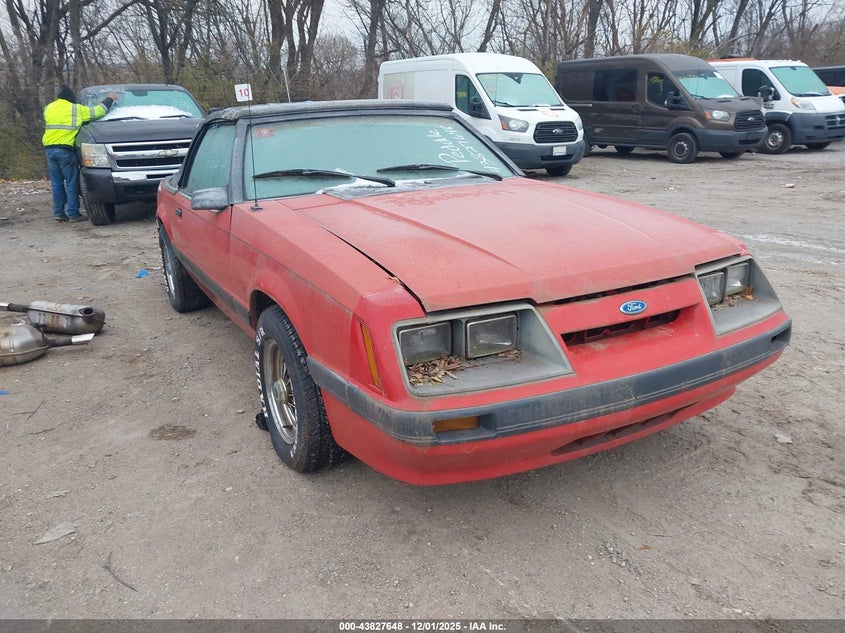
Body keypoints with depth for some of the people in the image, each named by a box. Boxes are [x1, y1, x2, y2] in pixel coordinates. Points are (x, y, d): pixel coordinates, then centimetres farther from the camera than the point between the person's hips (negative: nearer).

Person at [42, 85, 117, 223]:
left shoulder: (48, 108, 15)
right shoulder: (76, 109, 0)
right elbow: (98, 111, 5)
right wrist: (110, 99, 20)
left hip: (49, 148, 5)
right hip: (66, 150, -5)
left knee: (56, 182, 10)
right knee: (71, 182, 0)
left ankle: (58, 213, 10)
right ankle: (73, 214, -1)